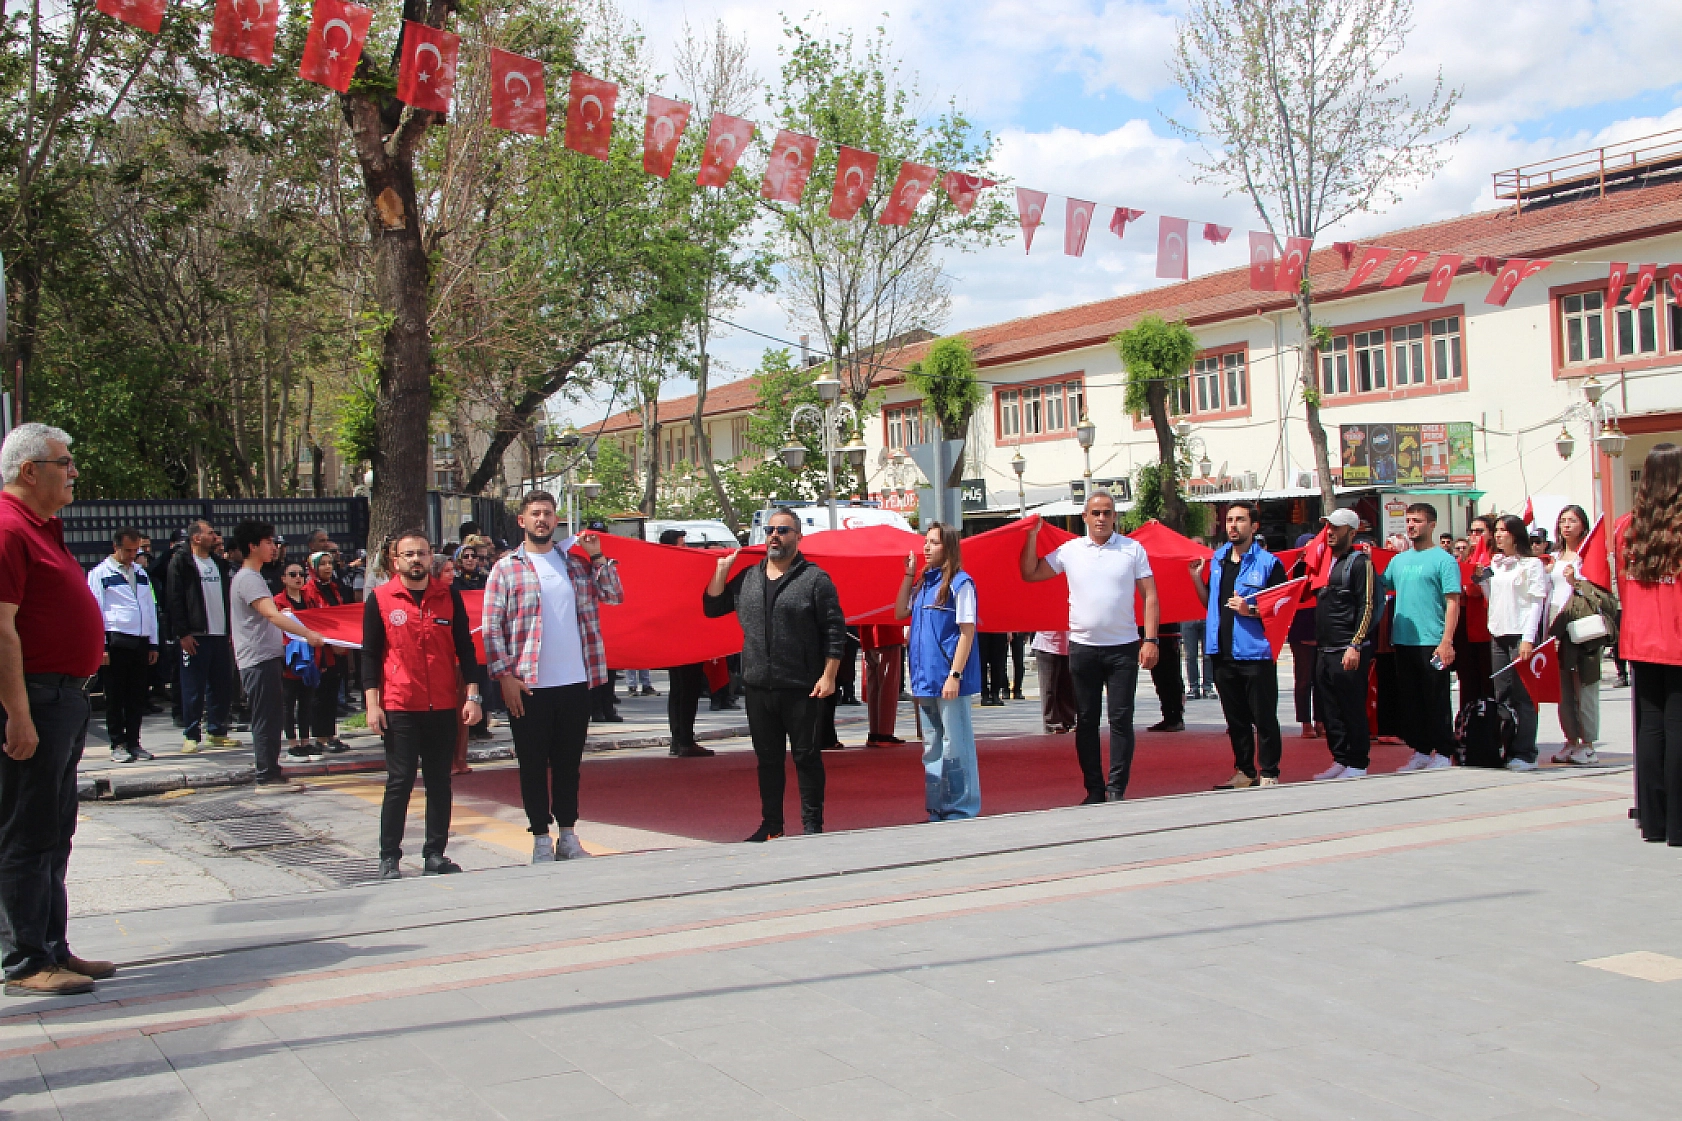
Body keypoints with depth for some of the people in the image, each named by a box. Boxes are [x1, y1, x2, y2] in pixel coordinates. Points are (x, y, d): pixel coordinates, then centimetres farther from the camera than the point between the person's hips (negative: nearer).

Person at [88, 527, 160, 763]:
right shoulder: (100, 573, 1)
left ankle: (133, 742, 15)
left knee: (138, 696, 8)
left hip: (141, 643, 5)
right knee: (115, 697, 0)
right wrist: (101, 647, -10)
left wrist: (153, 644, 15)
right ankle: (118, 745, 7)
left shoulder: (141, 573, 17)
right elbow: (96, 611, -3)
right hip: (116, 643, -5)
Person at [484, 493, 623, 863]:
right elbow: (492, 628, -4)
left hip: (575, 682, 3)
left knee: (569, 762, 11)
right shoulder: (506, 568, 0)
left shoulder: (575, 563, 11)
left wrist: (597, 557, -1)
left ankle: (568, 836, 20)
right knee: (534, 764, 5)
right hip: (529, 686, -3)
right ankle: (541, 840, 15)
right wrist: (504, 675, -11)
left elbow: (614, 596, 8)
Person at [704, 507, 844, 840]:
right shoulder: (747, 578, 12)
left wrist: (828, 675, -12)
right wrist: (722, 569, 5)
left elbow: (835, 630, -6)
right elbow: (712, 608, 14)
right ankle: (771, 825, 22)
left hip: (801, 689, -5)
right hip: (759, 688, 5)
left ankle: (812, 826, 12)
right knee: (767, 759, 12)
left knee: (806, 756, 3)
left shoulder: (815, 579, -3)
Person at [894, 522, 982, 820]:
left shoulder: (959, 583, -8)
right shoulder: (923, 583, 14)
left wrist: (955, 675, -17)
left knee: (955, 747, -2)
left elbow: (967, 631, -11)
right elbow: (900, 613, 13)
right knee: (933, 747, 13)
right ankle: (937, 810, 21)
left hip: (949, 680, -8)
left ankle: (962, 811, 6)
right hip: (926, 678, 8)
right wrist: (908, 574, 8)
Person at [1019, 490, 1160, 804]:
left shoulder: (1133, 549, 1)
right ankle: (1094, 790, 14)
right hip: (1083, 647, 2)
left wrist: (1150, 639, -8)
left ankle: (1117, 790, 4)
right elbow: (1029, 573, 8)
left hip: (1123, 648, -2)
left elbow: (1150, 597, 0)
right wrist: (1032, 535, 1)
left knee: (1121, 719, -1)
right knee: (1086, 721, 6)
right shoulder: (1069, 550, 5)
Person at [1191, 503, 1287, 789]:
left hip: (1256, 653, -6)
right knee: (1235, 719, 13)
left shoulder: (1268, 562, -5)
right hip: (1224, 654, 6)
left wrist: (1250, 611, -18)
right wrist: (1197, 578, 6)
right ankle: (1244, 772, 22)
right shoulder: (1217, 559, 13)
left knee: (1264, 719, 0)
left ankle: (1269, 774, 8)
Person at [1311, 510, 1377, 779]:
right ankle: (1340, 760, 17)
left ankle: (1358, 765, 4)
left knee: (1353, 709, -3)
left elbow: (1367, 607, -12)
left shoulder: (1360, 562, -6)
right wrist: (1315, 637, 17)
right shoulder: (1326, 562, 18)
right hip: (1324, 651, 8)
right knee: (1330, 711, 9)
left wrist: (1355, 646, -18)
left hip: (1348, 652, -8)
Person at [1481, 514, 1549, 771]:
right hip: (1498, 634, 7)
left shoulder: (1531, 564, -4)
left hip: (1521, 634, -7)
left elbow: (1536, 603, -9)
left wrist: (1528, 638, -16)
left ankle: (1525, 753, -3)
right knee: (1501, 695, 8)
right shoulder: (1494, 564, 15)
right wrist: (1482, 580, 5)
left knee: (1522, 695, -5)